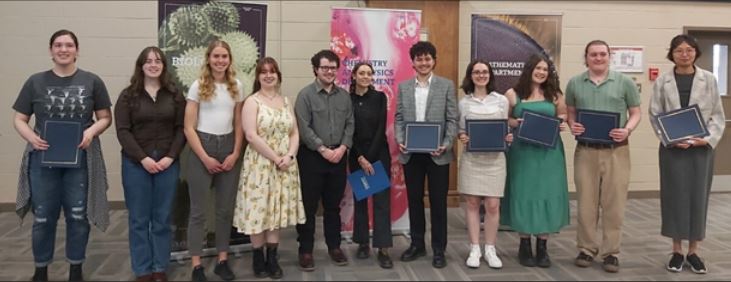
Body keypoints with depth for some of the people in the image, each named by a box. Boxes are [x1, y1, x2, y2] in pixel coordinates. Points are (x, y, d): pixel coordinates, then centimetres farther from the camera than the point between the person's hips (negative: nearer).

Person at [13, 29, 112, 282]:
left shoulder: (92, 81, 2)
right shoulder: (35, 82, 3)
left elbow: (105, 117, 5)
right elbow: (19, 119, 5)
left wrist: (92, 131, -15)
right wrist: (32, 137, -14)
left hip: (80, 160, 0)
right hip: (44, 159, 1)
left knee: (78, 216, 9)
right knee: (43, 218, 8)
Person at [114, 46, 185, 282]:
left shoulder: (174, 95, 6)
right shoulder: (128, 95, 1)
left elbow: (181, 128, 3)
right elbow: (122, 131, -5)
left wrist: (170, 157, -10)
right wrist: (143, 158, -14)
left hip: (167, 163, 1)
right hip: (136, 164, -1)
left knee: (162, 219, 6)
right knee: (139, 219, 3)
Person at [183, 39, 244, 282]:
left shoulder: (236, 87, 8)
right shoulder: (198, 86, -3)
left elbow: (239, 125, 10)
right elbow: (188, 128, -6)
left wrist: (235, 154, -2)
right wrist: (205, 158, -11)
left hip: (228, 149, 4)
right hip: (202, 148, -3)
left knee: (226, 209, 8)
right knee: (198, 210, 0)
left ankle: (222, 261, 19)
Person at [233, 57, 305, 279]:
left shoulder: (286, 102, 12)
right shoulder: (252, 102, -5)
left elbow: (295, 133, 9)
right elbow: (251, 136, -15)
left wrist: (289, 156, -9)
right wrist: (275, 158, -16)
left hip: (285, 165, 5)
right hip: (260, 164, -5)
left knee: (278, 209, 7)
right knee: (259, 209, -1)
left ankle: (272, 258, 15)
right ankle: (258, 258, 12)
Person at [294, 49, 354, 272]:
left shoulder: (344, 95, 9)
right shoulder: (306, 94, -5)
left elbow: (350, 124, 7)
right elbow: (303, 127, -11)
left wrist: (342, 148, -8)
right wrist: (323, 149, -14)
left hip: (338, 156, 4)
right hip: (311, 157, -4)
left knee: (333, 205, 13)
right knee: (308, 206, 2)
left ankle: (334, 247, 24)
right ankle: (306, 250, 11)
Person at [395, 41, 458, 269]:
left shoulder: (446, 85, 1)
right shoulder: (403, 87, 9)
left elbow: (452, 119, -2)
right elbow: (399, 118, 7)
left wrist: (446, 144, -15)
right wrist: (400, 141, -9)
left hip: (437, 153, -2)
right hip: (411, 154, 3)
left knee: (438, 202, 4)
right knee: (414, 200, 11)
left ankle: (439, 249, 15)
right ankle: (417, 244, 25)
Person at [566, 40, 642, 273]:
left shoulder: (624, 82, 3)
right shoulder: (575, 83, 8)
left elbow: (636, 112, 6)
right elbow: (570, 111, 14)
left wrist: (627, 130, -12)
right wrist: (572, 125, -7)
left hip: (616, 151, -1)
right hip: (585, 150, 1)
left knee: (614, 203, 1)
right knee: (586, 202, 6)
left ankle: (611, 252, 11)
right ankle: (586, 249, 17)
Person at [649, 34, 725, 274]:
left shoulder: (708, 79, 3)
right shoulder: (662, 81, 2)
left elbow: (718, 115, 4)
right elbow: (655, 115, 0)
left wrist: (709, 139, -11)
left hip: (702, 147, 1)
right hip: (672, 148, 0)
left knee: (698, 197, 5)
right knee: (674, 196, 3)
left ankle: (693, 252, 16)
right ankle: (677, 251, 15)